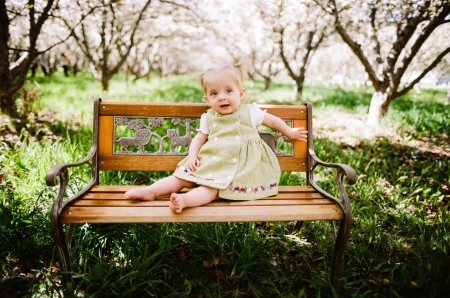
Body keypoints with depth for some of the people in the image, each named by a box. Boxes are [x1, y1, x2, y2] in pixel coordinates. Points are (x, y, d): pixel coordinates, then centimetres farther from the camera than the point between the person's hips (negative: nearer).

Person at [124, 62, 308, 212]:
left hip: (235, 166, -5)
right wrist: (192, 156, -5)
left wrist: (291, 133, 23)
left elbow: (273, 121, 15)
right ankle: (150, 191, -12)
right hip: (209, 162, 5)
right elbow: (199, 139, 14)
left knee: (211, 188, -31)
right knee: (181, 177, -8)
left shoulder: (250, 112, 3)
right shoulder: (209, 118, 11)